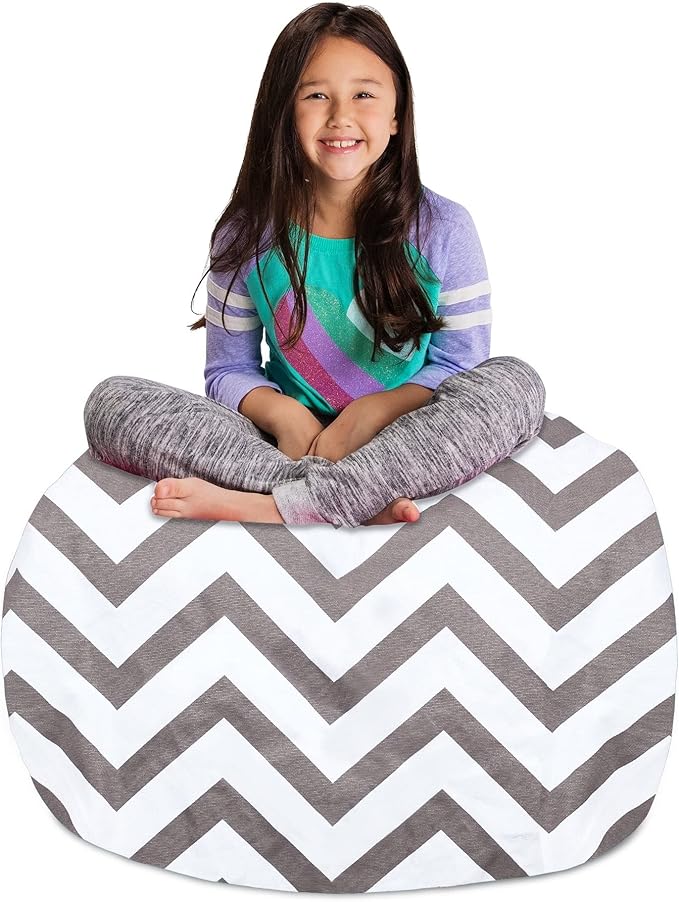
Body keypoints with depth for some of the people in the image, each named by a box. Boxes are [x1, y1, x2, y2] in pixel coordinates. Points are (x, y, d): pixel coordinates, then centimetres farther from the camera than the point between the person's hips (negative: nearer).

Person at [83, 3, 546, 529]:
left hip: (403, 447, -1)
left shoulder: (444, 229, -4)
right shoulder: (247, 234, 0)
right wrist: (282, 412, -19)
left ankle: (267, 506, -33)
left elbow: (461, 365, -2)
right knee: (111, 401, -17)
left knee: (514, 383, -29)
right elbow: (229, 369, 3)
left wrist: (373, 410, -20)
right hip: (291, 443, 2)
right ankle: (360, 501, -30)